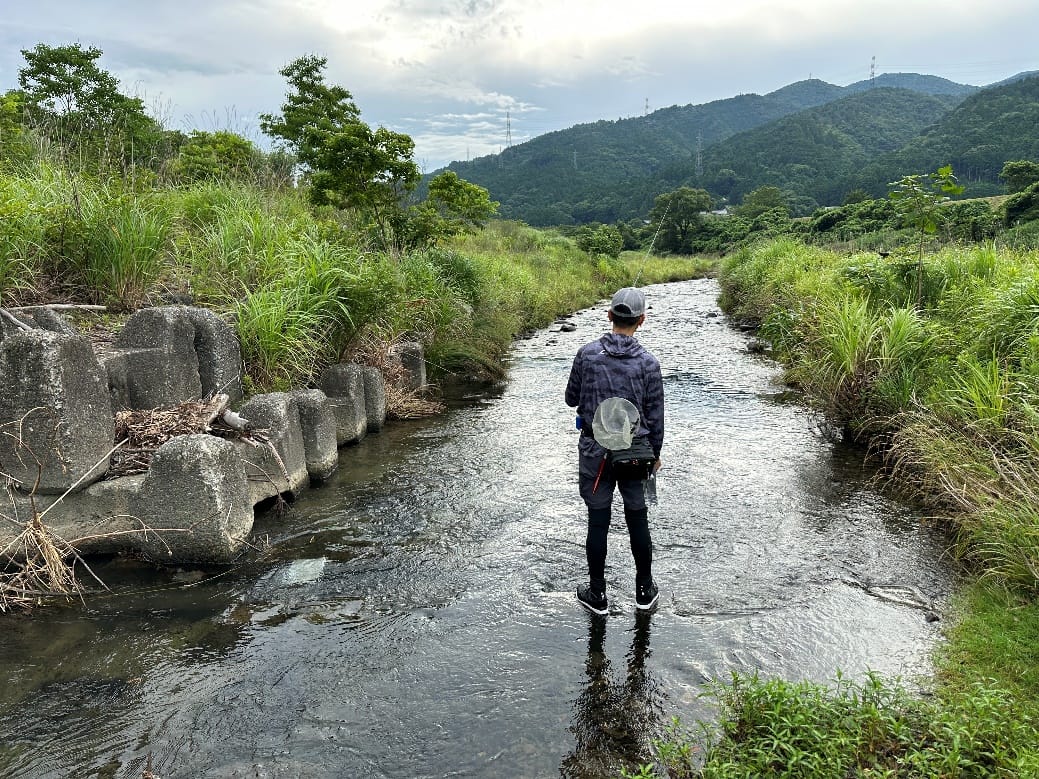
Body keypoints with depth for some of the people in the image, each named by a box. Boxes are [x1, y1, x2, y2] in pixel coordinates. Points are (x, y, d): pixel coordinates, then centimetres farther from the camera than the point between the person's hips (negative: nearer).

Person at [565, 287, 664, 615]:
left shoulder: (587, 354, -9)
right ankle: (644, 591, 29)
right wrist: (655, 454, 11)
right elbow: (655, 416, -3)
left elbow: (571, 399, 2)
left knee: (598, 523, 9)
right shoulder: (648, 363, -9)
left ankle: (597, 594, 21)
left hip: (595, 452, 0)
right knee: (638, 521, 14)